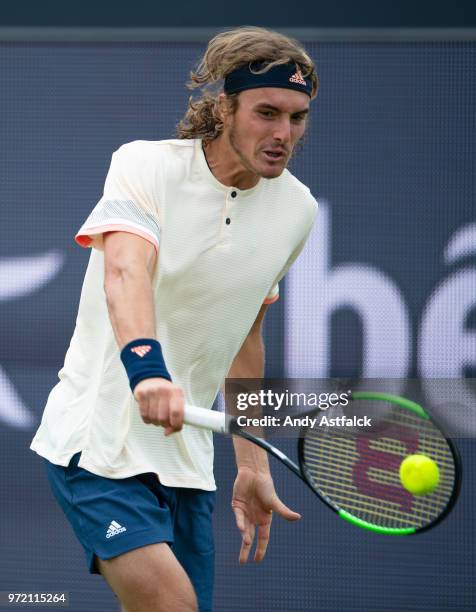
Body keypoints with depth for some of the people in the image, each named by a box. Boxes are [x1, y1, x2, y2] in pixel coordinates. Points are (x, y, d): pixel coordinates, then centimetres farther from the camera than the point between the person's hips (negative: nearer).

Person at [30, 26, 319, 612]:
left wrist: (251, 463, 20)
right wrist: (146, 367, -49)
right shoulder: (145, 165, -10)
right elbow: (125, 272, -30)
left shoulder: (296, 210, 6)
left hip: (186, 457, 6)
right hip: (96, 438, -6)